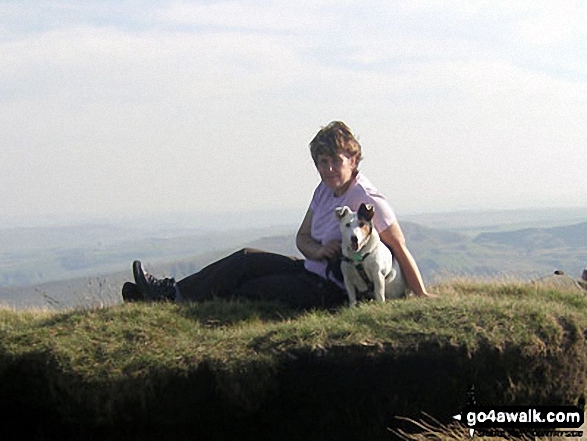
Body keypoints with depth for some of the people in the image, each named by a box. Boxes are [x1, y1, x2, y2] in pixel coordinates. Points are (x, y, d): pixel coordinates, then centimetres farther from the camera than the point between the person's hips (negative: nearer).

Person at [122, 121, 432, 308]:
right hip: (313, 271, 8)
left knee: (247, 292, -6)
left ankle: (175, 298, 8)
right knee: (246, 261, 2)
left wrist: (421, 296, -15)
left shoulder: (367, 200, -21)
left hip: (331, 292, -8)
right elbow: (302, 237, 11)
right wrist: (317, 250, -13)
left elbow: (400, 250, -18)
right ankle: (173, 292, 4)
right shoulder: (325, 191, 4)